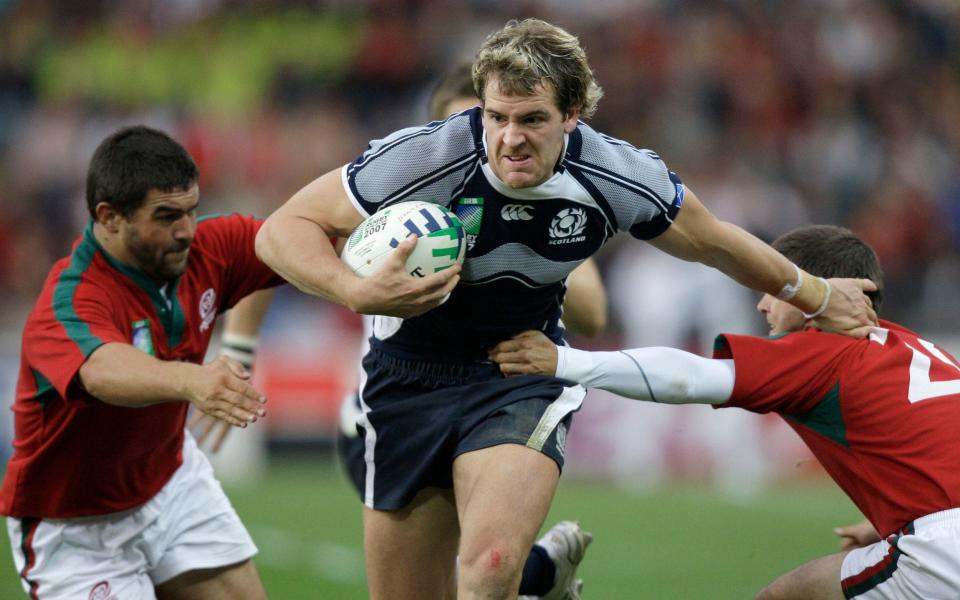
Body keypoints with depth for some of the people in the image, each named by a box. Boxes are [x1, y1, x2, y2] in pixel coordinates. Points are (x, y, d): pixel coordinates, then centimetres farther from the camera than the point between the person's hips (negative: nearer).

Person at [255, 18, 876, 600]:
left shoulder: (620, 177, -16)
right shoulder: (426, 158, -24)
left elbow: (713, 242, 4)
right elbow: (283, 229, -18)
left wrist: (815, 296, 16)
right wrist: (357, 292, -36)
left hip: (525, 378, 0)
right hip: (410, 377, 0)